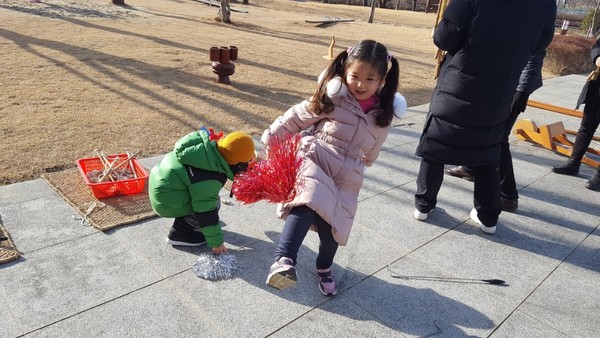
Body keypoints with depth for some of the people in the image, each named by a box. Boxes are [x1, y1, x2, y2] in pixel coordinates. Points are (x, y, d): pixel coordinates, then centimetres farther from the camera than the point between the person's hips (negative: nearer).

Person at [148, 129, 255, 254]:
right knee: (213, 203, -11)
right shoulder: (208, 181, -30)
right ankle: (179, 234, 1)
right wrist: (216, 242, -12)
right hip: (166, 200, -9)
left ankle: (186, 221, 23)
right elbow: (207, 212, -23)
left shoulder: (210, 145, -8)